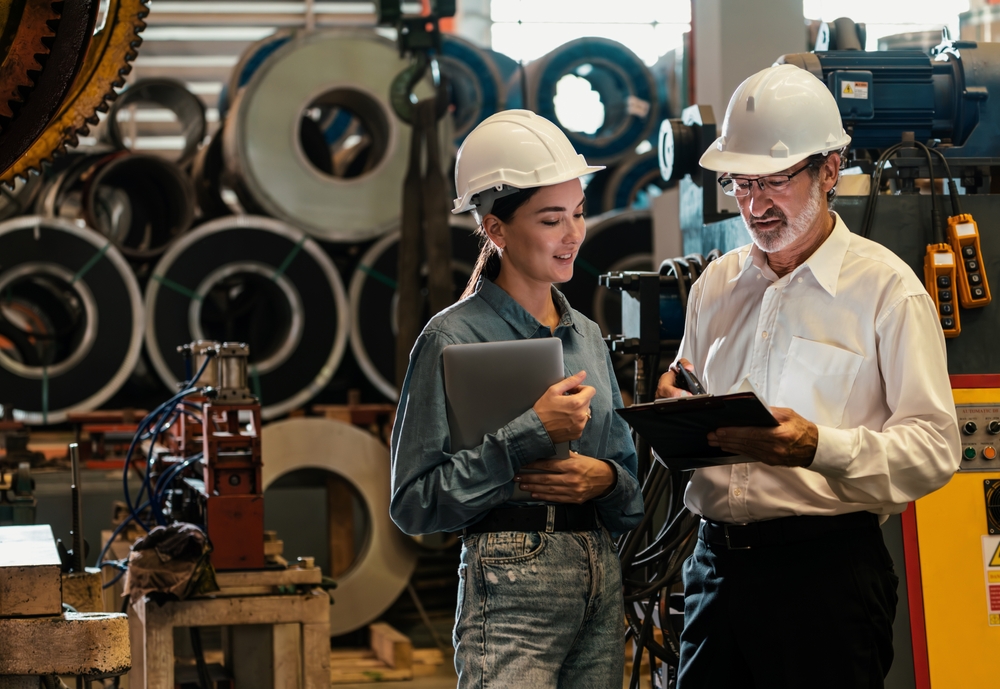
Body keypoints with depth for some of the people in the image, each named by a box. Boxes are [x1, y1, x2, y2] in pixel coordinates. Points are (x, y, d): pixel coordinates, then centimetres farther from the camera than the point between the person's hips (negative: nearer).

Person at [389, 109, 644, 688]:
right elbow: (415, 503, -12)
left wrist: (606, 480, -5)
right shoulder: (455, 339, -6)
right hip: (512, 590, -6)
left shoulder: (588, 337, 14)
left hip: (601, 585, 6)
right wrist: (531, 434, -17)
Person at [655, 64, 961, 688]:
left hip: (827, 571, -5)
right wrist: (674, 411, 0)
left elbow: (934, 448, -11)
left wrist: (820, 448, -26)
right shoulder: (717, 284, 17)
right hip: (717, 562, 5)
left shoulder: (886, 287, -2)